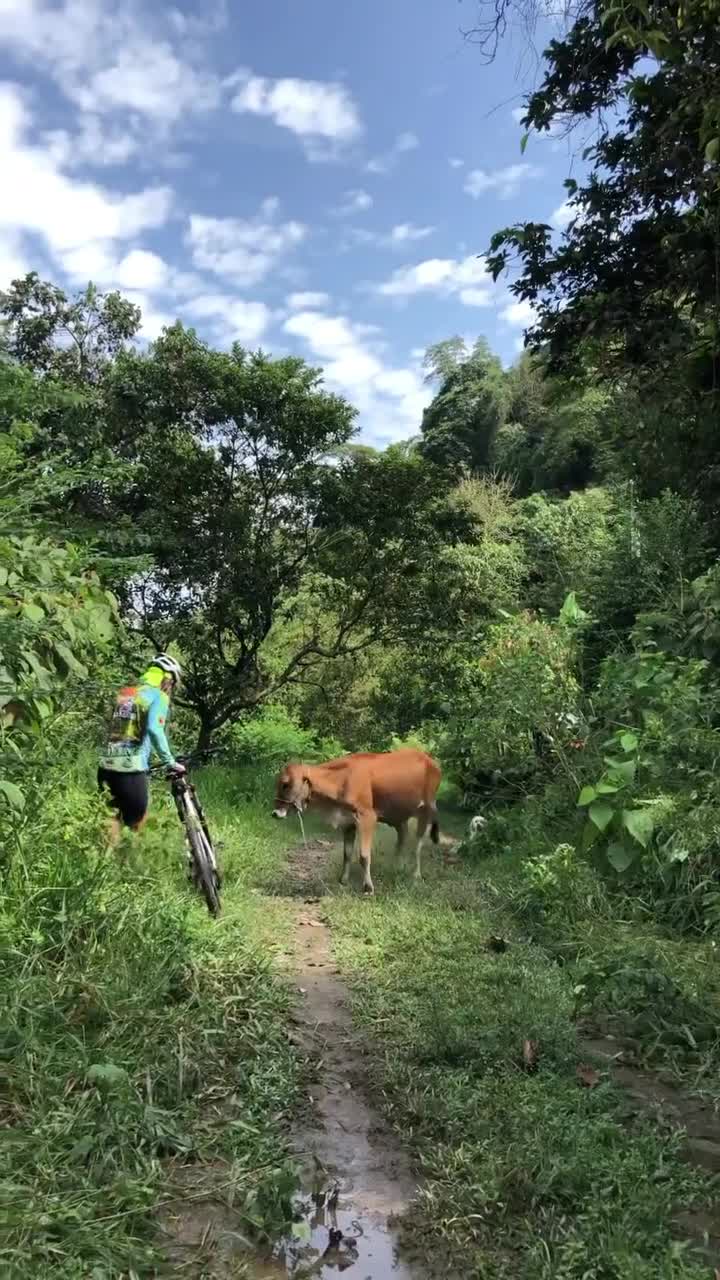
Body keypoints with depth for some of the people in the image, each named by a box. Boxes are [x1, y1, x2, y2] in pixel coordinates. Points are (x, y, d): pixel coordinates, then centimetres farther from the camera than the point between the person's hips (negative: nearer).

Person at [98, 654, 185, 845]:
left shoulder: (124, 692, 20)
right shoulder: (159, 696, -2)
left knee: (113, 820, 16)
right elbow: (154, 729, -19)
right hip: (131, 767, -6)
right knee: (136, 823, 9)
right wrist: (170, 762, -13)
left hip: (107, 764, 7)